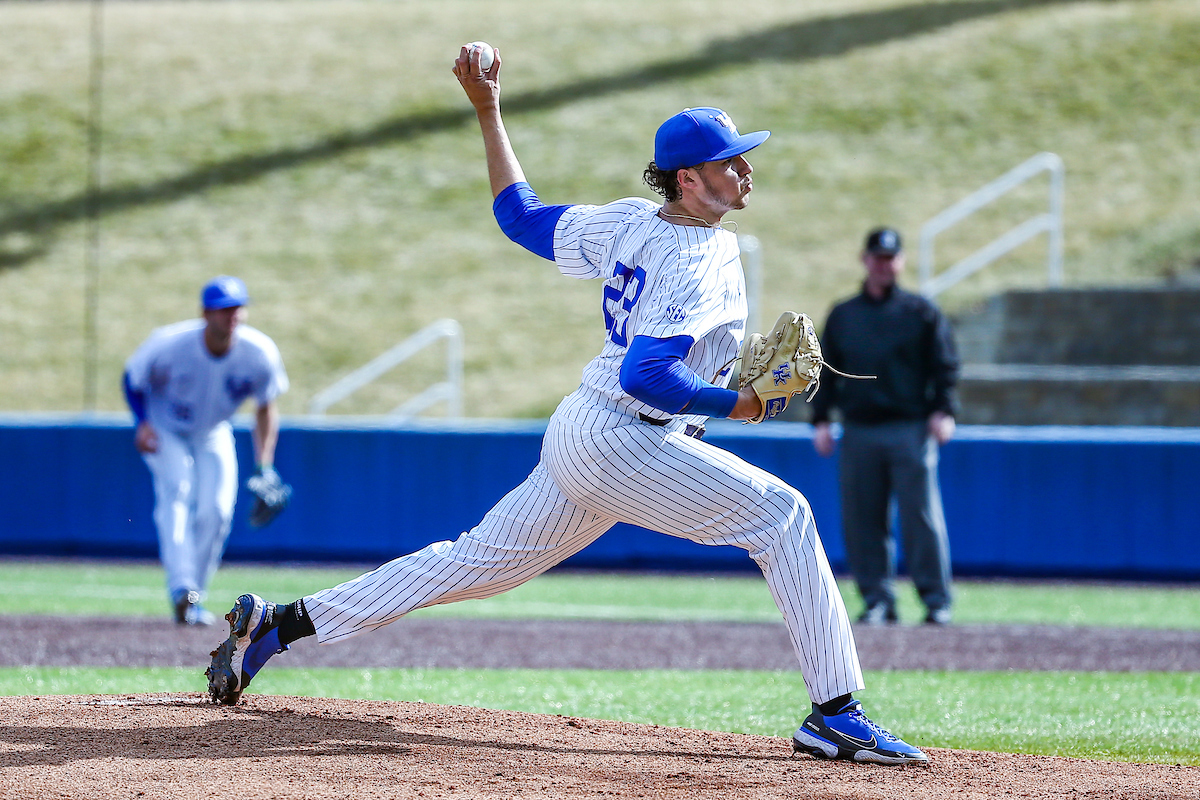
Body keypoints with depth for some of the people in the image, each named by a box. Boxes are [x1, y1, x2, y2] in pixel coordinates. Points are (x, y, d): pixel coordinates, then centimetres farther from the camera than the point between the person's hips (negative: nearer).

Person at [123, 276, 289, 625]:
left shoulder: (260, 354, -23)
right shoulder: (169, 344, -30)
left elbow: (266, 408, -6)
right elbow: (133, 377, -10)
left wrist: (263, 466, -12)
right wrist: (143, 422, -24)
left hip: (213, 435, 3)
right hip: (164, 430, -3)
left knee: (217, 509, -11)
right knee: (177, 490, -27)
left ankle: (194, 600, 6)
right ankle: (180, 587, -40)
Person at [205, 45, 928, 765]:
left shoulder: (629, 222, 8)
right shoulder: (705, 260, -17)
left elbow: (521, 214, 18)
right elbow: (644, 377, -25)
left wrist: (488, 112, 25)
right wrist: (734, 404, -20)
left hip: (576, 436, 9)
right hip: (626, 444, -9)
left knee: (479, 561, 16)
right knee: (782, 516, -8)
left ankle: (279, 624, 17)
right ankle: (835, 715, -14)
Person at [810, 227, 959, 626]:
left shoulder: (921, 312, 7)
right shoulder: (842, 315, 15)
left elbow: (945, 366, 5)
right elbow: (825, 371, 16)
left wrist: (943, 411, -8)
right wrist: (820, 420, 6)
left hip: (910, 430, -3)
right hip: (858, 432, 3)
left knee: (922, 516, -8)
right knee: (861, 521, 0)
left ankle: (936, 599, -3)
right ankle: (876, 600, 6)